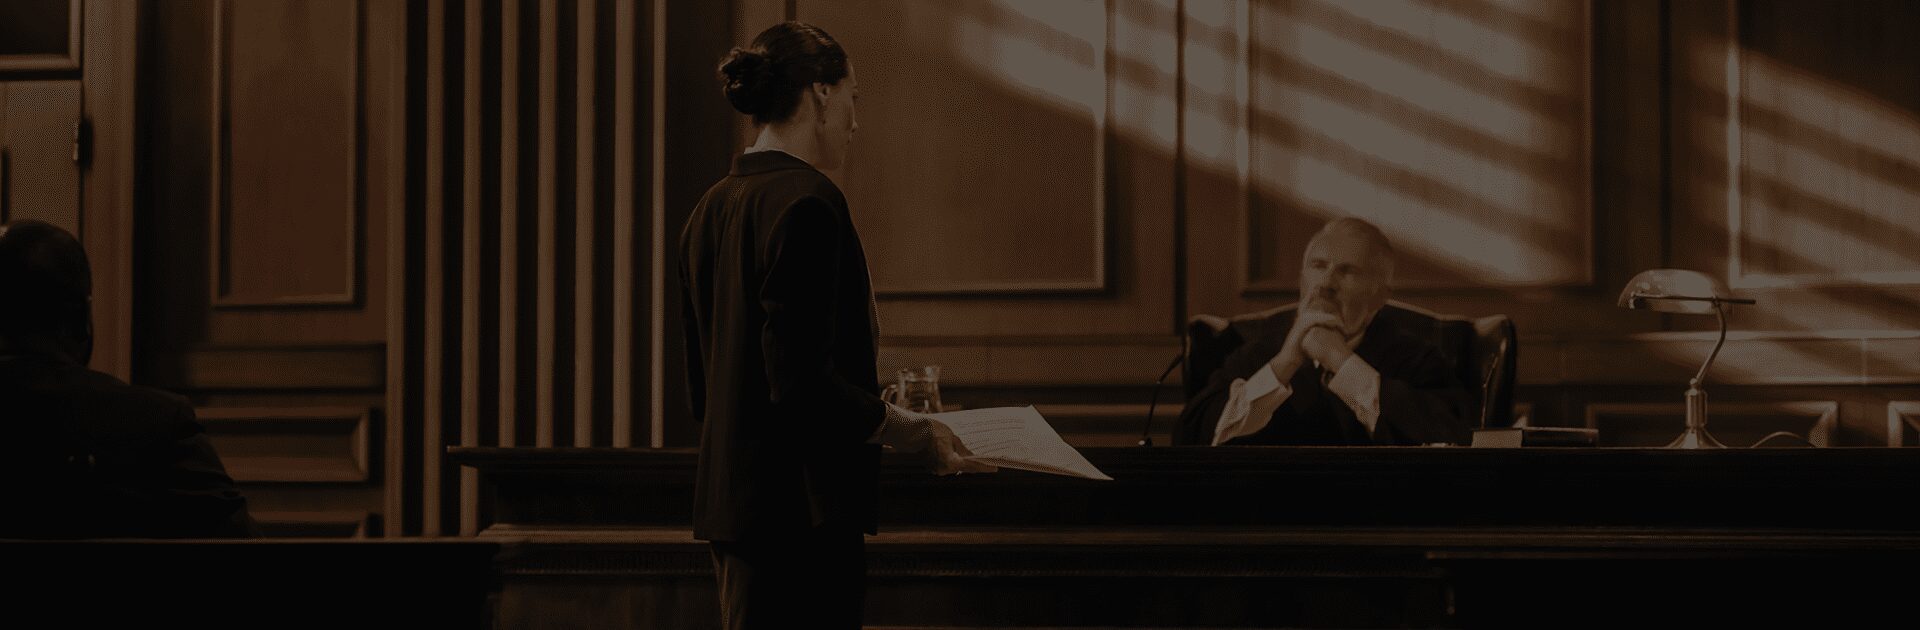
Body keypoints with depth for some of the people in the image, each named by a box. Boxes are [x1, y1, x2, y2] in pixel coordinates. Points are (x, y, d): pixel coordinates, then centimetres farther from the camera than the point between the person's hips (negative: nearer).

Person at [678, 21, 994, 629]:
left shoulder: (711, 209, 13)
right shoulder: (806, 201, -14)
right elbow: (802, 379, -21)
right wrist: (909, 430, -12)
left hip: (730, 494, 10)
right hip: (800, 505, -10)